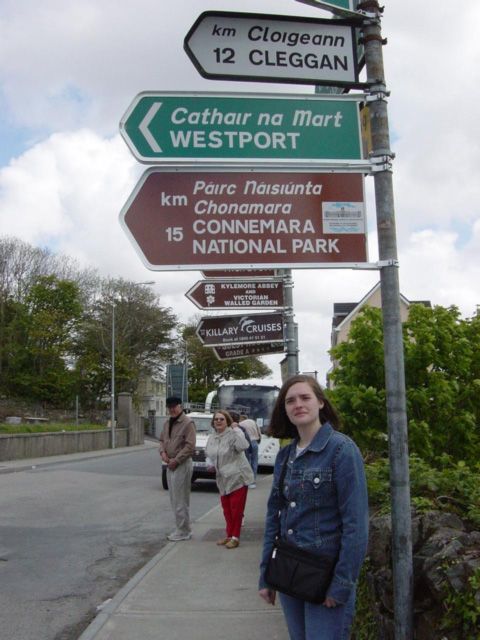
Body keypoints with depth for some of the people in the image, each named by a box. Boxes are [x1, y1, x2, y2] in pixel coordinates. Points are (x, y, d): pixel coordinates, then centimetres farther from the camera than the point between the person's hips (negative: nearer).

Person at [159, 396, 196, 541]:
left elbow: (190, 446, -18)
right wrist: (163, 452, 0)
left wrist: (176, 460, -18)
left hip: (182, 464, -9)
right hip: (170, 464, 9)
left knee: (180, 500, -4)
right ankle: (181, 528, 25)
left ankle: (184, 532, 5)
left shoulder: (188, 423, -14)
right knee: (174, 499, 14)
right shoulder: (168, 423, 13)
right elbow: (162, 439, 21)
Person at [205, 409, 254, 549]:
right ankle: (229, 535, 28)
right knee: (226, 509, 15)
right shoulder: (211, 438, 9)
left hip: (238, 477, -7)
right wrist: (210, 463, 4)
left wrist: (236, 430, -32)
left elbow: (243, 446, -31)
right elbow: (208, 454, 23)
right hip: (223, 480, 7)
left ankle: (235, 537, 9)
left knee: (236, 508, -2)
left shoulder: (234, 434, -14)